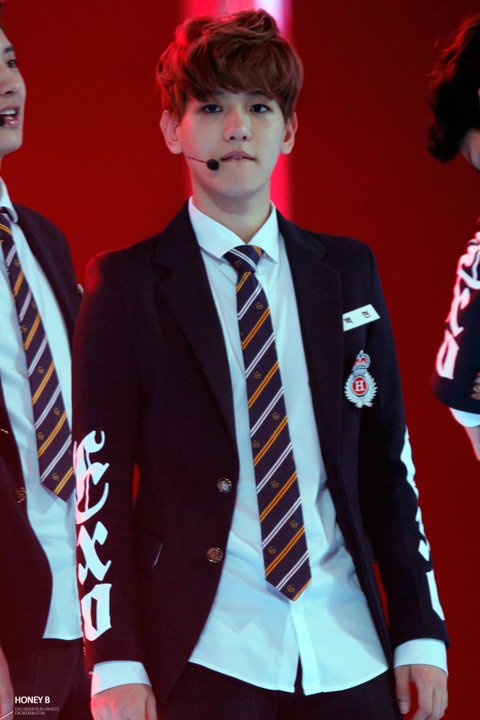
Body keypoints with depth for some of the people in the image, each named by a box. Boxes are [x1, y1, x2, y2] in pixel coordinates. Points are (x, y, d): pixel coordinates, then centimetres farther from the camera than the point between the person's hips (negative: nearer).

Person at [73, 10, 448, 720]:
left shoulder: (348, 271, 11)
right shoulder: (126, 286, 0)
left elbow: (388, 458, 11)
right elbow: (103, 481, -3)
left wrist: (421, 631, 6)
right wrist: (116, 663, -10)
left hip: (349, 652, 3)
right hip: (205, 656, -3)